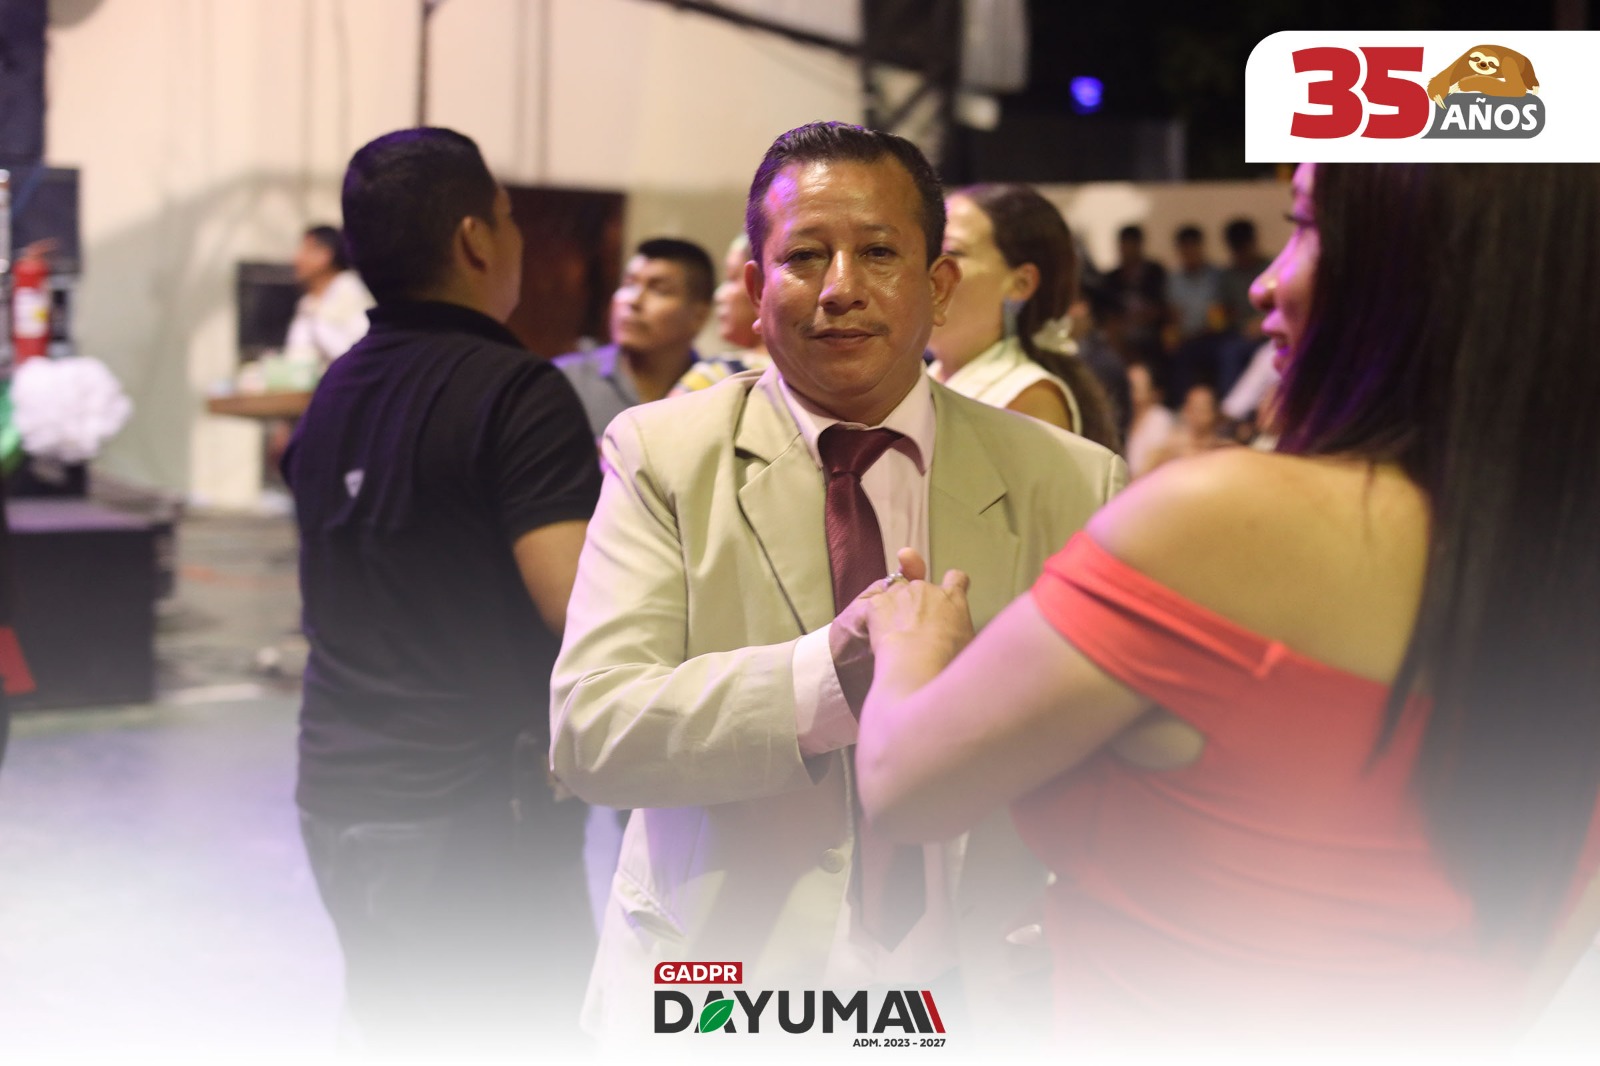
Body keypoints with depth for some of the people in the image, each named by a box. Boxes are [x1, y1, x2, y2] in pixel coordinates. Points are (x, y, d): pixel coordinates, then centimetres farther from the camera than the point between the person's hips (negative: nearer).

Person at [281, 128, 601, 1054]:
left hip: (336, 793, 8)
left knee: (393, 1029, 20)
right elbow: (589, 610, -25)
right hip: (471, 815, -8)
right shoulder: (516, 390, -15)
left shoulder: (337, 391, 10)